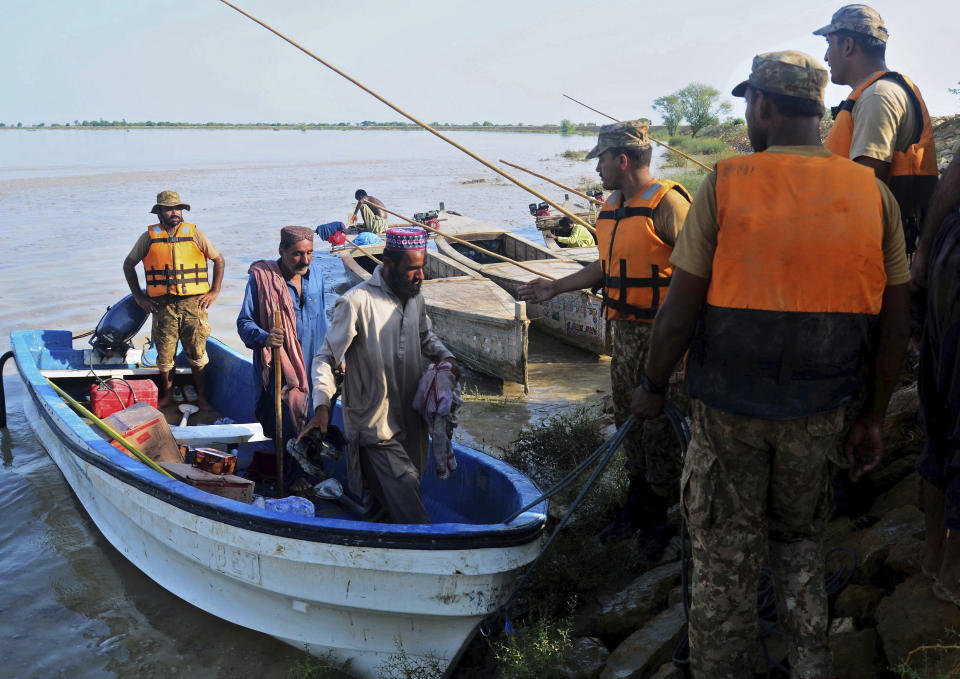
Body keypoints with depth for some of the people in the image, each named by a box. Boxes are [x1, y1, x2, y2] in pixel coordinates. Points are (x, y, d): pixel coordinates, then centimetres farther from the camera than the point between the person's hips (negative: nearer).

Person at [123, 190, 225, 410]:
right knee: (164, 356, 7)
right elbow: (129, 264, 13)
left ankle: (202, 397, 17)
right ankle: (166, 395, 26)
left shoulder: (194, 234, 3)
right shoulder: (149, 237, 3)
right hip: (163, 305, 0)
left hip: (193, 303, 0)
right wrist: (139, 297, 7)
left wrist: (214, 291, 4)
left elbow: (218, 259, 12)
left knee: (197, 354, 4)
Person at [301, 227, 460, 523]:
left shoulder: (414, 297, 8)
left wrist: (445, 356, 4)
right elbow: (325, 357, -11)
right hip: (375, 427, -7)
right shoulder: (356, 302, -15)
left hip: (411, 421, 7)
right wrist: (322, 404, -25)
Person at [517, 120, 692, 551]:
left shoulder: (667, 203, -15)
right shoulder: (612, 206, 13)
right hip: (624, 331, 9)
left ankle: (660, 516, 15)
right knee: (628, 419, 15)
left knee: (658, 426, 0)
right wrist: (556, 287, 23)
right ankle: (636, 505, 30)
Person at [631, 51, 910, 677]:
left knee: (726, 556, 12)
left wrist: (653, 384, 5)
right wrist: (874, 419, 12)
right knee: (801, 541, 24)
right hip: (819, 412, 3)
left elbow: (681, 308, -11)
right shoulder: (873, 194, -2)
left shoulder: (725, 186, -11)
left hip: (728, 406, -3)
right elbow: (895, 326, 1)